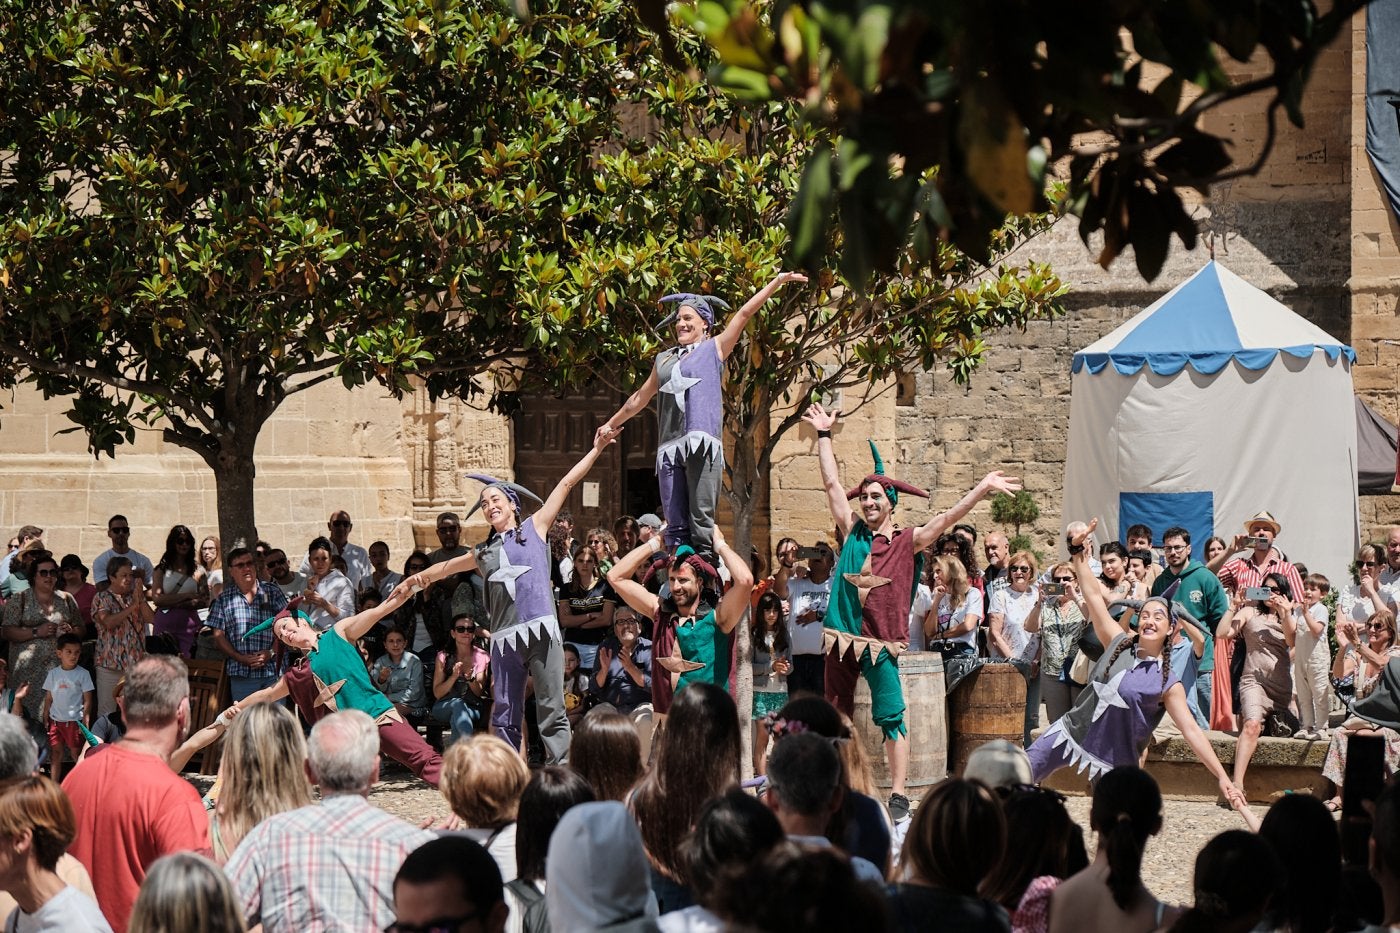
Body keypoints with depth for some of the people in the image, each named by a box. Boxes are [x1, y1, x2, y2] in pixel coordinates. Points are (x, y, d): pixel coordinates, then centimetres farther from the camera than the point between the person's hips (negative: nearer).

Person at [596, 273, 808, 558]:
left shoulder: (714, 348, 13)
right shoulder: (665, 360, 25)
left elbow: (745, 313, 7)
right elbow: (640, 397, 37)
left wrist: (778, 280, 2)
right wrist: (611, 424, 46)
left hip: (702, 444, -4)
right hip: (670, 446, 4)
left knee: (701, 517, -12)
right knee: (675, 523, -2)